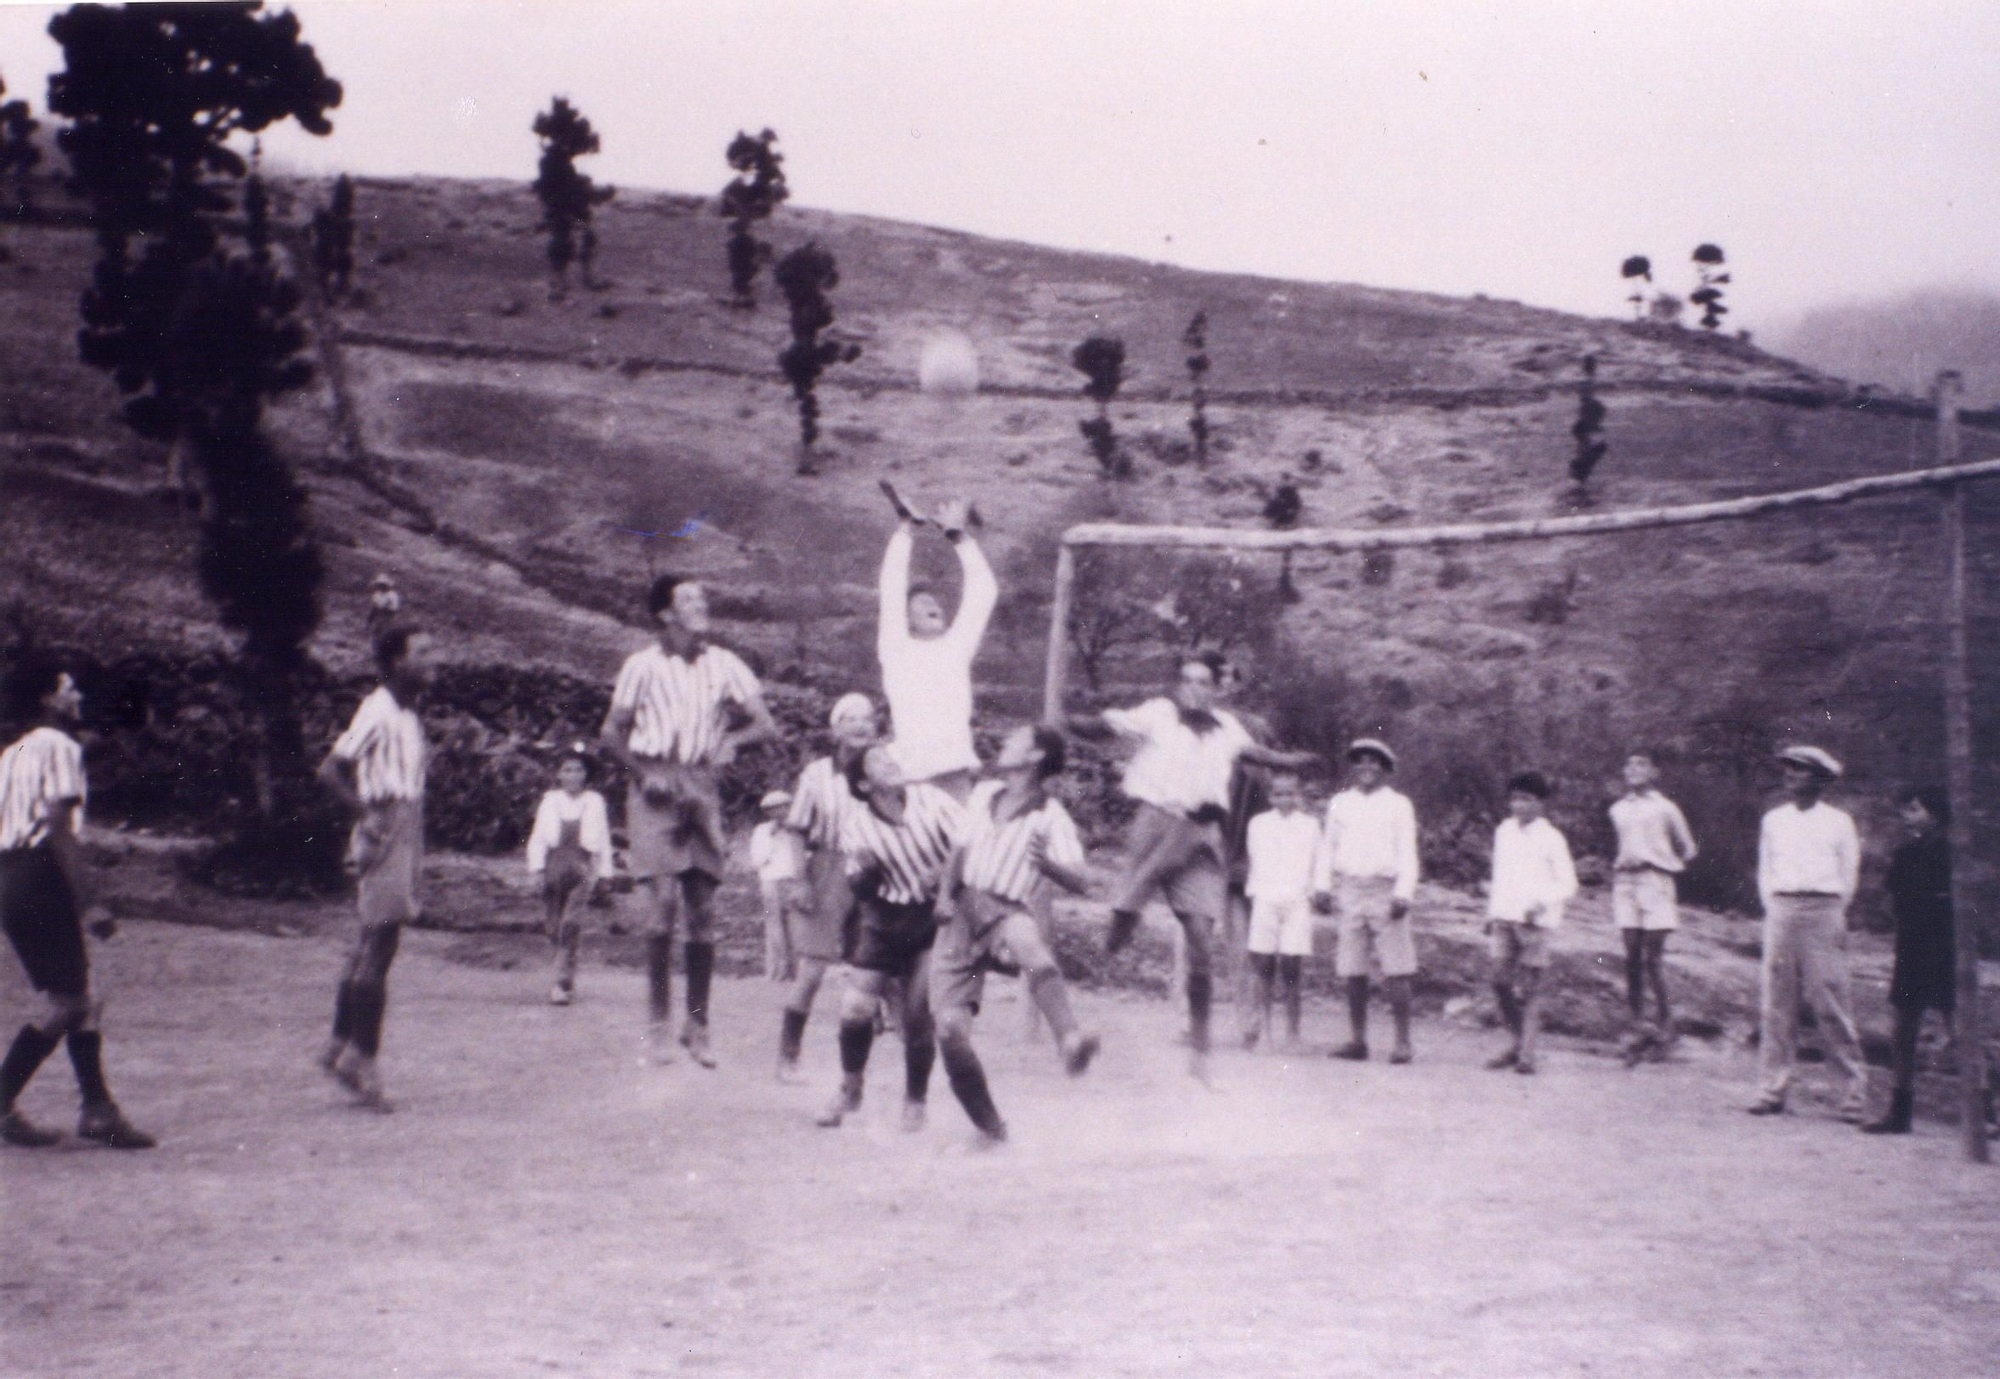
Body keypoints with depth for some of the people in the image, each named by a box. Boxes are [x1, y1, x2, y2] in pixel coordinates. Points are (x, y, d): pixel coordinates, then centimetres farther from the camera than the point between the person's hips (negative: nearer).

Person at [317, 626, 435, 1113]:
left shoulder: (410, 715, 15)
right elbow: (330, 770, -16)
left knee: (370, 947, 12)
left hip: (407, 831, 9)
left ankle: (342, 1046, 19)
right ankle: (361, 1057, -4)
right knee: (378, 948, -8)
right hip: (384, 834, -9)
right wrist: (367, 815, -16)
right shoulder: (378, 711, -12)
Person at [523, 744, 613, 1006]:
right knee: (555, 924, 3)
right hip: (554, 864, 2)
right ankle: (566, 977, 21)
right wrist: (537, 867, -1)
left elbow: (603, 840, 9)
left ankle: (564, 982, -17)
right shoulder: (550, 801, 9)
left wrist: (603, 874, 6)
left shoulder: (594, 802, 7)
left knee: (571, 922, -15)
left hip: (582, 868, -2)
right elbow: (538, 836, 8)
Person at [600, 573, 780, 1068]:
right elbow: (612, 733, 3)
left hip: (701, 788, 2)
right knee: (660, 904, -11)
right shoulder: (643, 665, -2)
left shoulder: (722, 664, 4)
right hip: (654, 788, -2)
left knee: (702, 915, 2)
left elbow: (765, 724, 7)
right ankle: (657, 1022, 1)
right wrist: (644, 773, -11)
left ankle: (697, 1024, 12)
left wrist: (731, 740, -11)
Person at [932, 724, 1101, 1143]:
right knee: (950, 1029, -12)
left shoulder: (1050, 817, 0)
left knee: (1028, 941, -43)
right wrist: (946, 892, 14)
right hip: (958, 917, 5)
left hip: (1004, 912, -5)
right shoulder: (982, 795, 16)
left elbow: (1080, 884, -13)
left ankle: (1070, 1043, -63)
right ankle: (990, 1127, 5)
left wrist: (1047, 864, -33)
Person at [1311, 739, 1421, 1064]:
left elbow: (1407, 852, 1)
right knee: (1353, 970, 3)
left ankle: (1402, 1041, -5)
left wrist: (1403, 893, -10)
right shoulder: (1340, 804, 14)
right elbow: (1328, 846, 17)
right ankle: (1357, 1039, 9)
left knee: (1396, 970, -7)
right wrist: (1321, 887, 7)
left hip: (1386, 889, -3)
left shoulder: (1398, 805, 5)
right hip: (1349, 889, 3)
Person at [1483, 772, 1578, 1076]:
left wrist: (1541, 904, -17)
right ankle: (1515, 1042, 16)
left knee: (1529, 986, -5)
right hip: (1504, 916, 5)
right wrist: (1491, 912, 18)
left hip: (1535, 920, -5)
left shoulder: (1550, 838, -4)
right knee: (1501, 981, 1)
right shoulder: (1504, 832, 12)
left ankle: (1527, 1052, -2)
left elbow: (1567, 884, -4)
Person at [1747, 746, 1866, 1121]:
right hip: (1780, 912, 3)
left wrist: (1835, 916, 7)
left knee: (1830, 1001, -7)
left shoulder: (1838, 822, 6)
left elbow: (1848, 873, 9)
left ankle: (1857, 1084, 1)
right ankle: (1774, 1086, 3)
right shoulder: (1773, 820, 14)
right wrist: (1773, 908, 7)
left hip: (1823, 911, -3)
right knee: (1777, 1002, 0)